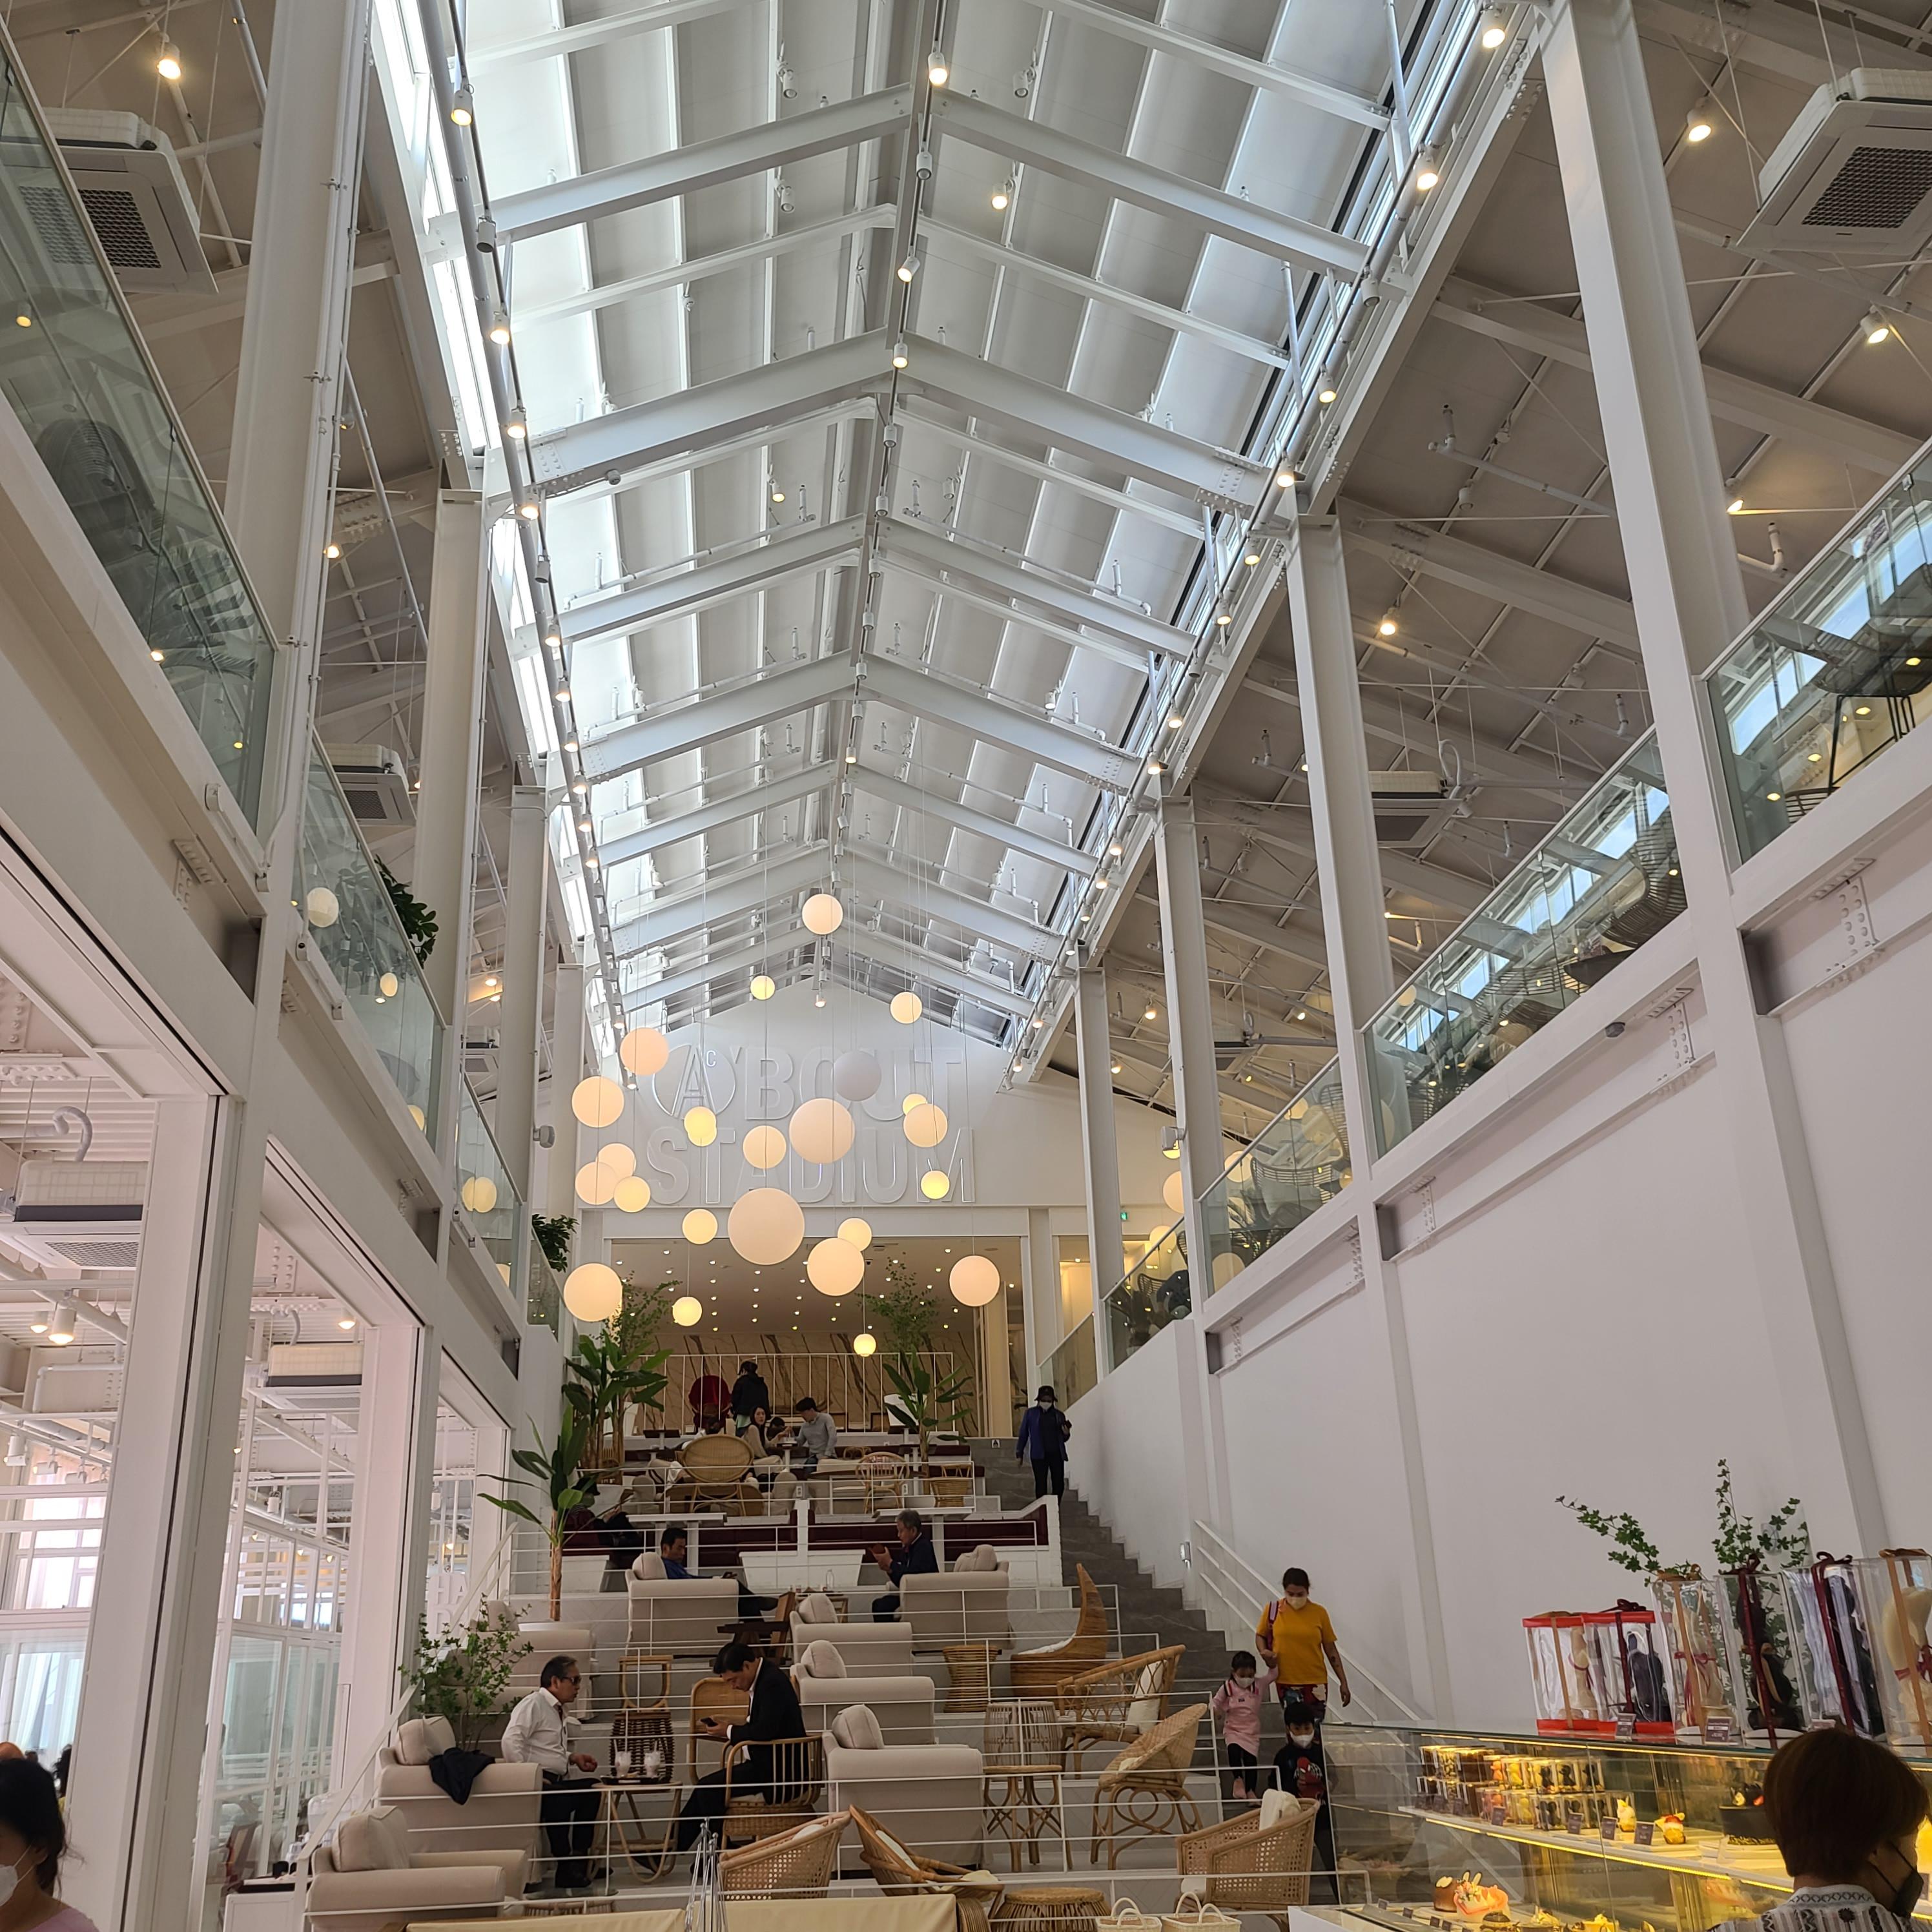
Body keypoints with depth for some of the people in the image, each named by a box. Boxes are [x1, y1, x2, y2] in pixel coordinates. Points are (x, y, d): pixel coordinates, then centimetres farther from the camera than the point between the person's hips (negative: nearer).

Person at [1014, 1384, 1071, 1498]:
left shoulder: (1059, 1415, 11)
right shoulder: (1031, 1413, 5)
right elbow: (1023, 1434, 6)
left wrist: (1066, 1434, -5)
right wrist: (1019, 1453, 2)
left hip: (1057, 1454, 2)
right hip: (1039, 1455, -2)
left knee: (1059, 1484, 0)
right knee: (1041, 1484, -4)